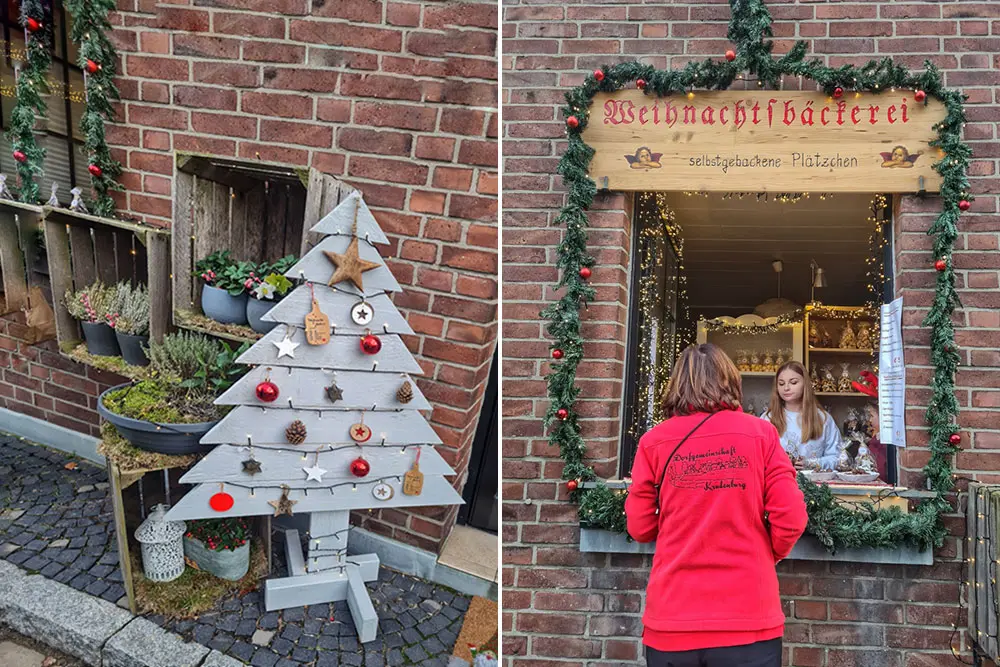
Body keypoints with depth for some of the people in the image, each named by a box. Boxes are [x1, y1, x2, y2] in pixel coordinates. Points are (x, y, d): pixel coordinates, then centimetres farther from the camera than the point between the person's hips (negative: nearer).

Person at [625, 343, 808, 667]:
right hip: (748, 621, -1)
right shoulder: (760, 432, -3)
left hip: (670, 622, 1)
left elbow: (640, 528, 3)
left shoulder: (654, 440, -2)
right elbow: (791, 520, -6)